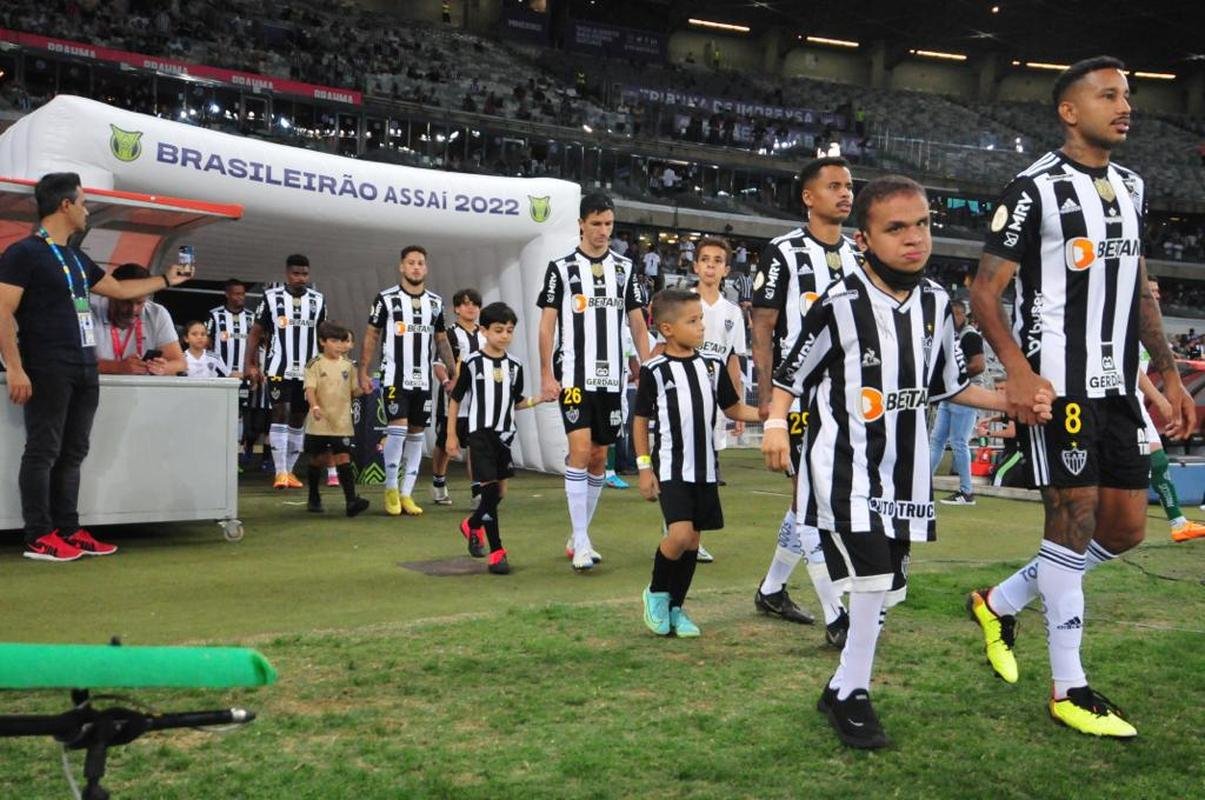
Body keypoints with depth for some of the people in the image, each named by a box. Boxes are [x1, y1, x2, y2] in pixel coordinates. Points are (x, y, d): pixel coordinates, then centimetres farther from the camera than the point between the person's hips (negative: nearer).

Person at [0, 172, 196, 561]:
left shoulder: (78, 259, 19)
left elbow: (120, 289, 32)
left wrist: (167, 279, 36)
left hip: (85, 368, 8)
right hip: (47, 369, -8)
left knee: (72, 452, 9)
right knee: (43, 451, -5)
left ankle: (68, 530, 14)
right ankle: (39, 537, -2)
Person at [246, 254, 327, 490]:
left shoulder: (318, 300, 7)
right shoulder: (271, 297, 0)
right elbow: (255, 333, 3)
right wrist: (251, 364, -5)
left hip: (307, 371, 3)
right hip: (278, 369, -3)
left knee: (298, 420, 8)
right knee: (280, 416, -9)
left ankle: (289, 470, 17)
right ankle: (280, 472, -7)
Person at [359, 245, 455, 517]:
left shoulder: (435, 302, 10)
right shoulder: (386, 298, -2)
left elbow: (442, 340, 16)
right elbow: (371, 336, 0)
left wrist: (452, 373, 7)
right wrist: (363, 372, -6)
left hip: (423, 380, 5)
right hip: (395, 377, -4)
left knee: (416, 434, 6)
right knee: (398, 428, -13)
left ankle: (406, 494, 13)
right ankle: (391, 489, 2)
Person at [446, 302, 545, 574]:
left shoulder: (514, 366, 7)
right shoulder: (472, 362, -5)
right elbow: (456, 399, 1)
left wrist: (539, 399, -1)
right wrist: (451, 434, 1)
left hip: (505, 434, 5)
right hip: (480, 433, -5)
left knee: (501, 491, 10)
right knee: (490, 488, -11)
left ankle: (472, 525, 39)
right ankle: (496, 552, -7)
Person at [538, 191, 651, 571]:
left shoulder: (624, 268, 10)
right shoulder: (561, 268, 1)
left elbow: (638, 323, 12)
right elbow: (547, 325, 0)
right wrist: (546, 375, -8)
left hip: (611, 377, 4)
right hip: (574, 375, -4)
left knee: (599, 457, 8)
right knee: (580, 450, -14)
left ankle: (577, 537, 21)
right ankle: (581, 542, -10)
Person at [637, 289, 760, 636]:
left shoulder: (713, 365, 5)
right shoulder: (655, 370, -8)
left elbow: (733, 408, 13)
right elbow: (640, 420, -1)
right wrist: (644, 467, -5)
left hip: (705, 468, 5)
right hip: (670, 468, -5)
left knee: (693, 539, 9)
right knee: (680, 533, -18)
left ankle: (675, 607, 24)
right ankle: (656, 593, 9)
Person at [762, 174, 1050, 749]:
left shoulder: (936, 302, 4)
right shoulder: (840, 304, -14)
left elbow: (949, 385, 13)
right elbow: (792, 374, -5)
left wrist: (1014, 402, 2)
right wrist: (776, 424, -18)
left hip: (904, 467, 6)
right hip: (844, 465, -6)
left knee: (887, 588, 11)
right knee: (875, 574, -15)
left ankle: (845, 691, 28)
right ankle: (851, 694, 6)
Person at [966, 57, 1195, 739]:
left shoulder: (1132, 188, 16)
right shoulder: (1036, 189, -7)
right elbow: (985, 292, -10)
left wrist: (1171, 377, 18)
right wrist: (1019, 370, -24)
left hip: (1119, 382, 8)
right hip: (1058, 381, -8)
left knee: (1126, 528, 7)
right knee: (1074, 518, -6)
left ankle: (1002, 602, 25)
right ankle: (1070, 688, 7)